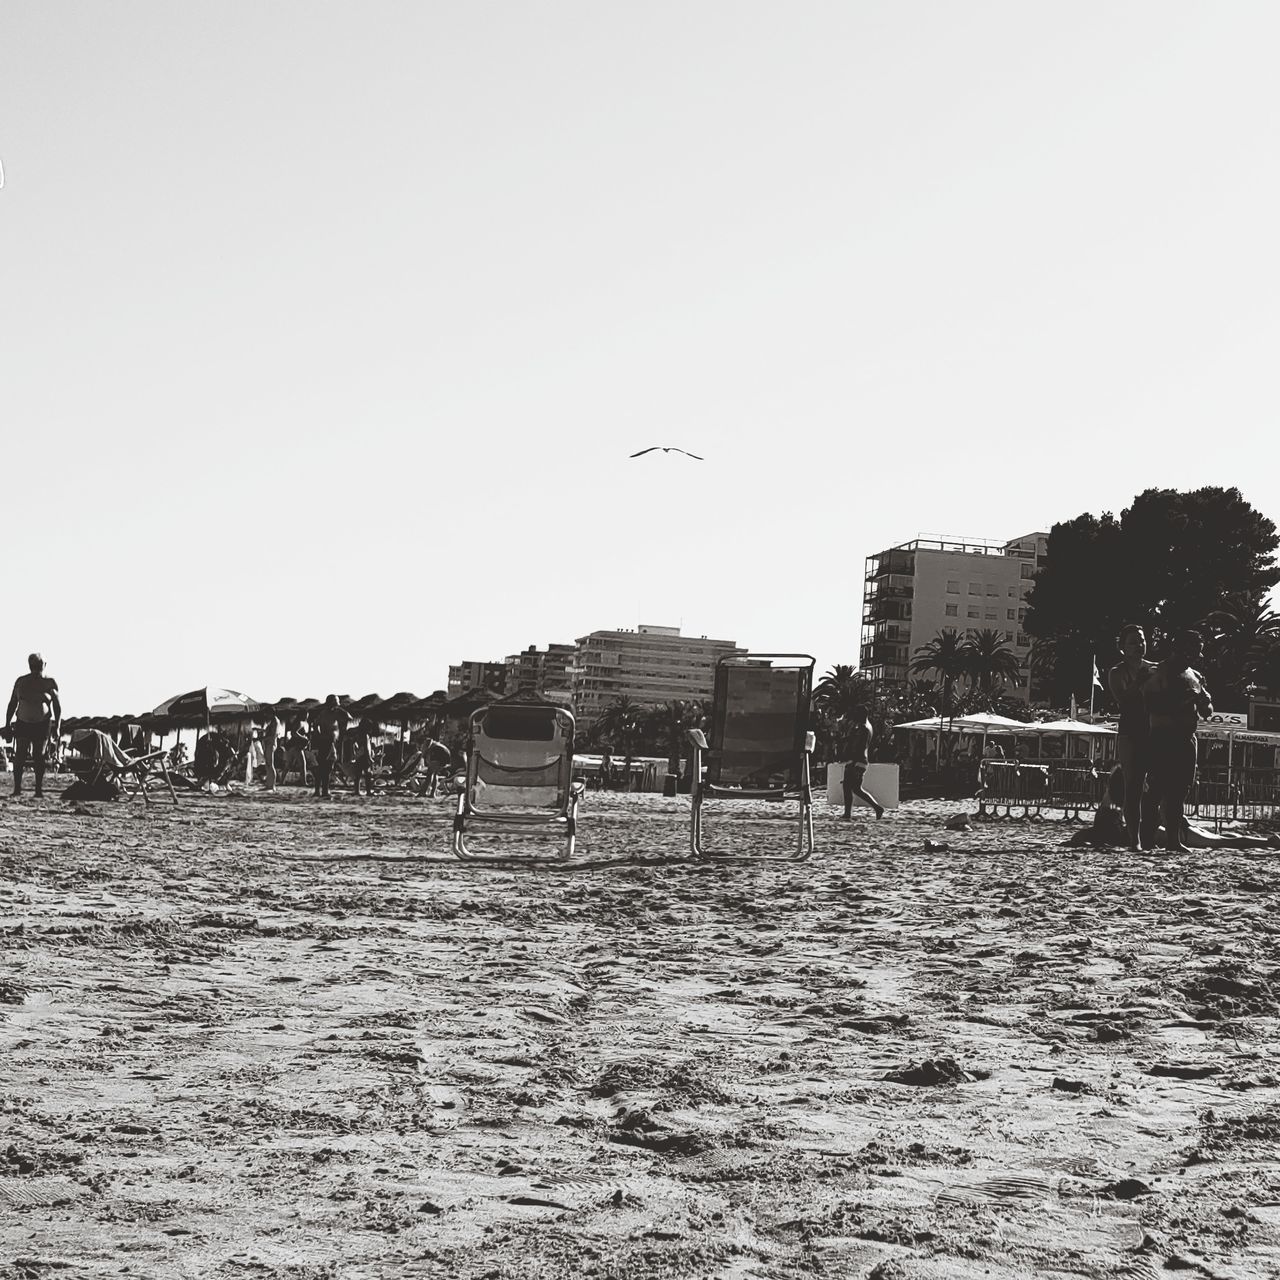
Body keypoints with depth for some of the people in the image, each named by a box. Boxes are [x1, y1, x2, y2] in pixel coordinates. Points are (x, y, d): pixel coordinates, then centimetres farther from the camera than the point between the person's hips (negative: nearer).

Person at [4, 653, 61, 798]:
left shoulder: (50, 683, 0)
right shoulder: (21, 682, 6)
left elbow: (57, 706, 1)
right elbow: (12, 704, 11)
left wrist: (57, 727, -6)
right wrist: (7, 724, 6)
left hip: (43, 725, -2)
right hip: (23, 724, 2)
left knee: (39, 757, -6)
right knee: (19, 757, -5)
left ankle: (39, 789, -1)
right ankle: (17, 788, -1)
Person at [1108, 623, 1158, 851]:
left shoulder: (1155, 669, 14)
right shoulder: (1117, 673, 5)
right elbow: (1123, 701, -9)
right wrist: (1141, 680, -15)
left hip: (1156, 736, 3)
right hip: (1130, 736, -3)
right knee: (1133, 789, -6)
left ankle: (1149, 839, 1)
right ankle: (1134, 840, -7)